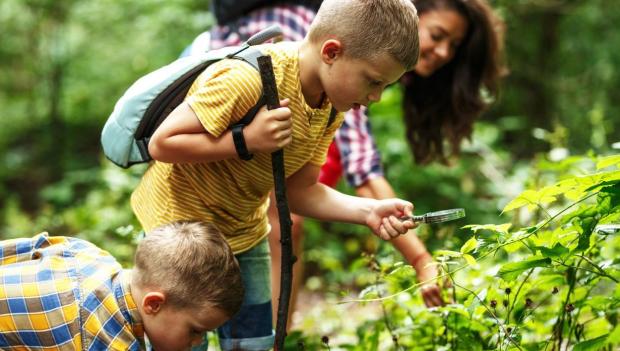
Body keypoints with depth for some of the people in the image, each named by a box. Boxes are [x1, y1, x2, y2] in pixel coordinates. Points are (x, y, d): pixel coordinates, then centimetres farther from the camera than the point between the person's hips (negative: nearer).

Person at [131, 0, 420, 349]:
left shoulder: (330, 106, -7)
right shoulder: (245, 78, -32)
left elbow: (299, 190, -2)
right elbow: (162, 144, -27)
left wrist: (368, 211, -16)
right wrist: (246, 141, -34)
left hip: (244, 232, 7)